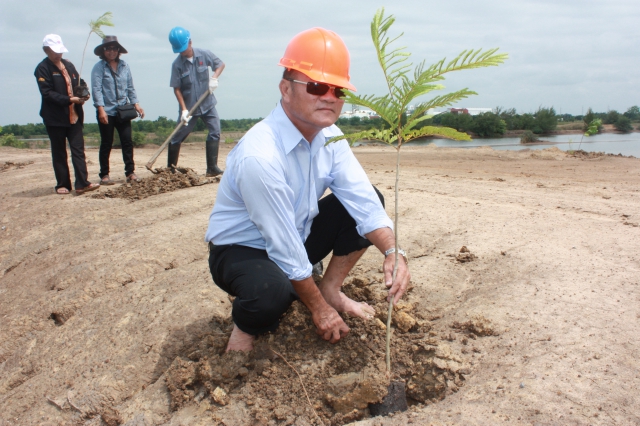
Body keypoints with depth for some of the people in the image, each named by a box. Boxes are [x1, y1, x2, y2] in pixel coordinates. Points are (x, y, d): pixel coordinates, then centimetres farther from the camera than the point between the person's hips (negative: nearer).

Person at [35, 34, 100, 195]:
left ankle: (82, 183, -4)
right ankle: (62, 185, 12)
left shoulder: (68, 65, 14)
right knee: (59, 153, 5)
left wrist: (83, 95, -6)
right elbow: (47, 93, -13)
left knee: (78, 150, -2)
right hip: (55, 117, -5)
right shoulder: (42, 68, -5)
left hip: (74, 115, 5)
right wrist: (70, 100, -22)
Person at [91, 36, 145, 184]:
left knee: (127, 141, -1)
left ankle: (130, 172, 5)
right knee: (106, 144, 4)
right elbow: (96, 89, -10)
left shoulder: (125, 66, 8)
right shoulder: (98, 68, -4)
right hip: (106, 112, -3)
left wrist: (135, 103, 3)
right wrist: (101, 109, -19)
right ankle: (104, 175, 12)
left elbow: (130, 87, 12)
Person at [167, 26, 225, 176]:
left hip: (207, 103, 1)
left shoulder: (204, 55, -5)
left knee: (215, 132, -10)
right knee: (177, 137, 3)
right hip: (189, 106, -1)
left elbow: (220, 64, 6)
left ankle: (212, 167, -6)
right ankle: (170, 168, 17)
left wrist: (214, 77, -13)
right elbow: (177, 88, -9)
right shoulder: (177, 64, -9)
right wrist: (184, 109, -17)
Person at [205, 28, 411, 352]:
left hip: (298, 235, 8)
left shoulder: (329, 136, -8)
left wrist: (392, 252, -30)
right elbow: (284, 248, -27)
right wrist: (318, 308, -17)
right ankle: (246, 322, -1)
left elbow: (364, 201, -12)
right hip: (241, 249, -7)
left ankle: (331, 290, 11)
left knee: (368, 198, -4)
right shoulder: (259, 155, -33)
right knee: (272, 294, -39)